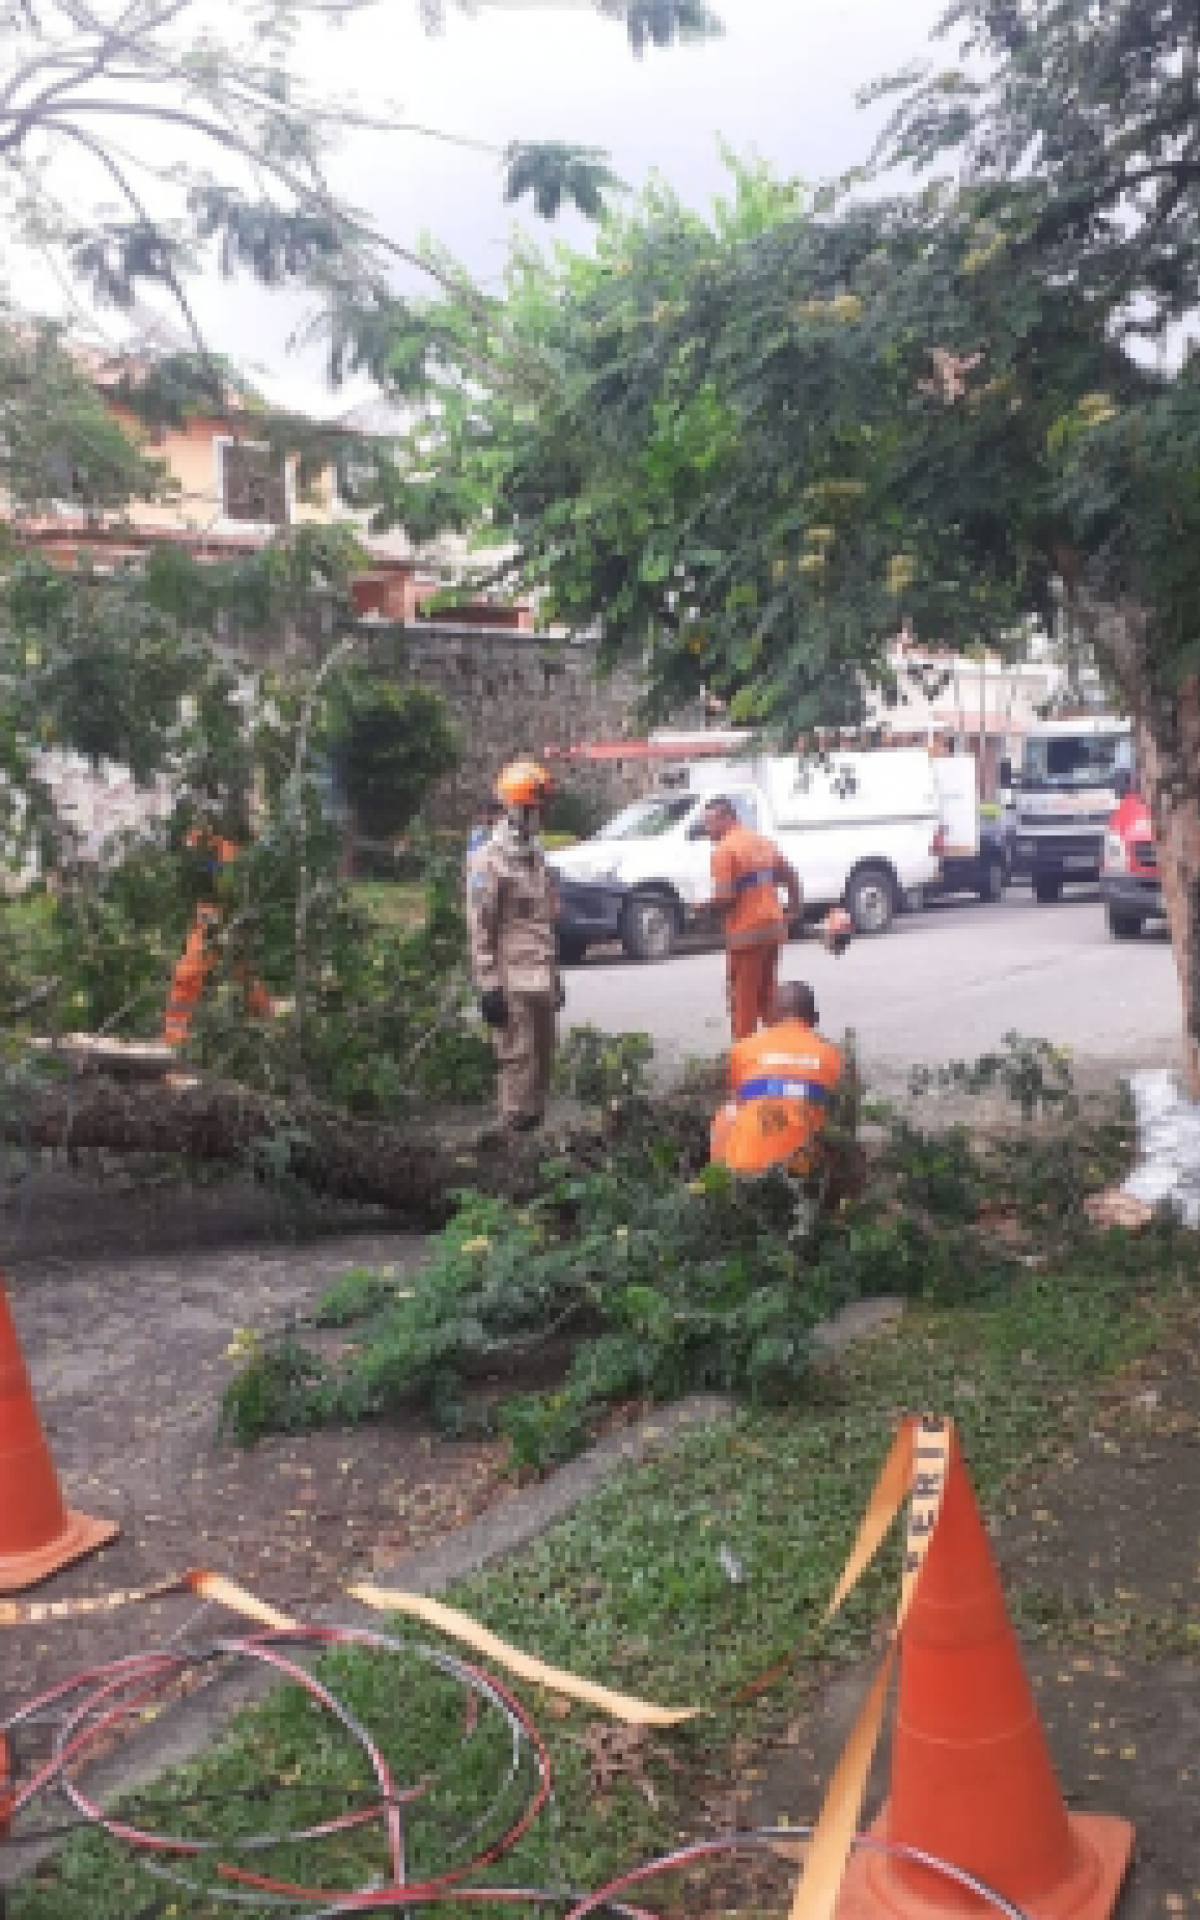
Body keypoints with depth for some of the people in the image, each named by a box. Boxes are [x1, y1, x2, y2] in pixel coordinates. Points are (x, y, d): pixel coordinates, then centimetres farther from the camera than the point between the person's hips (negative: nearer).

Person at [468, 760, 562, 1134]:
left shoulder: (536, 857, 17)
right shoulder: (490, 860, -10)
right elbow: (480, 929, -13)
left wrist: (554, 976, 21)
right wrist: (489, 986, -16)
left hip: (541, 980, 8)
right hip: (512, 983, -8)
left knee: (542, 1057, 12)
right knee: (519, 1058, -7)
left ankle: (534, 1121, 21)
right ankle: (515, 1130, -1)